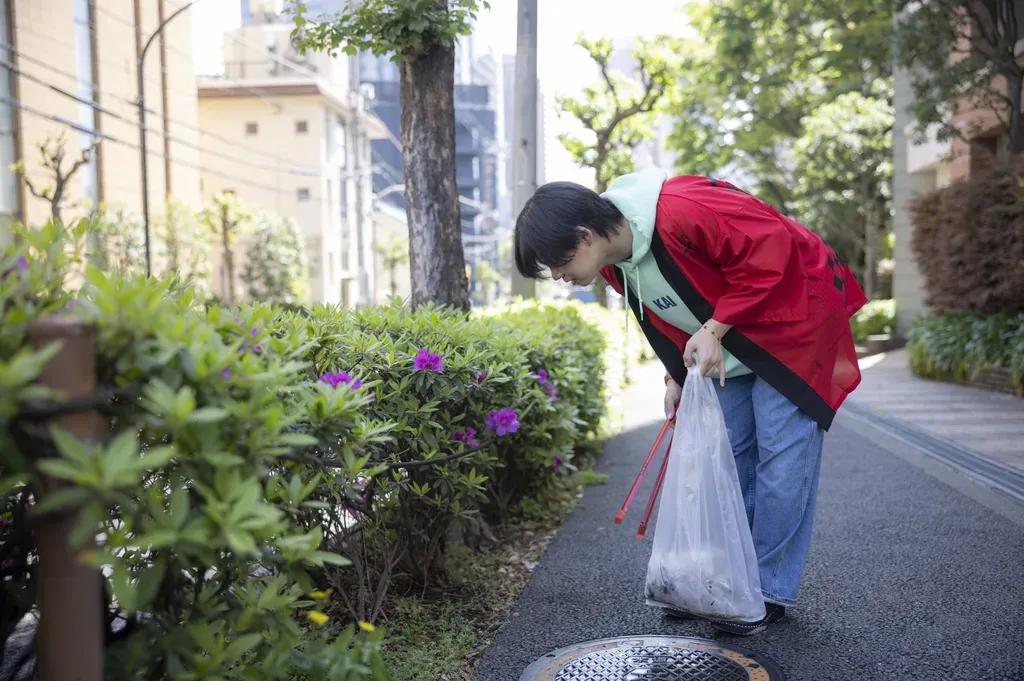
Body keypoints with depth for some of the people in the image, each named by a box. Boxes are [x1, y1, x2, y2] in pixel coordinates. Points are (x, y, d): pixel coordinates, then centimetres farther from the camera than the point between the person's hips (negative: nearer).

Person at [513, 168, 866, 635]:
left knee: (782, 458, -5)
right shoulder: (617, 267, -5)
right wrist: (678, 377, 1)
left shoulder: (681, 212, -34)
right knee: (729, 454, 8)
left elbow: (770, 247, -30)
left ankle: (771, 592, 6)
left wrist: (714, 329, -27)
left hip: (790, 323, -8)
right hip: (730, 347, 8)